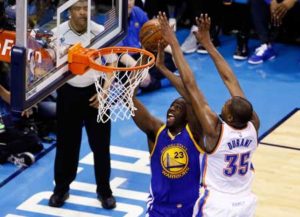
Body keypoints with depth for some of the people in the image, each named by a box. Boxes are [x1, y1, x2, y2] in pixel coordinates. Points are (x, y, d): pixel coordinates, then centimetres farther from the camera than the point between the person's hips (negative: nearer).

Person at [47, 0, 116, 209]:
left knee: (101, 143, 6)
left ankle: (104, 190, 21)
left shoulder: (100, 32, -10)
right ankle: (61, 189, 23)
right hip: (68, 92, 0)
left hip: (95, 92, 0)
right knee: (66, 143, 7)